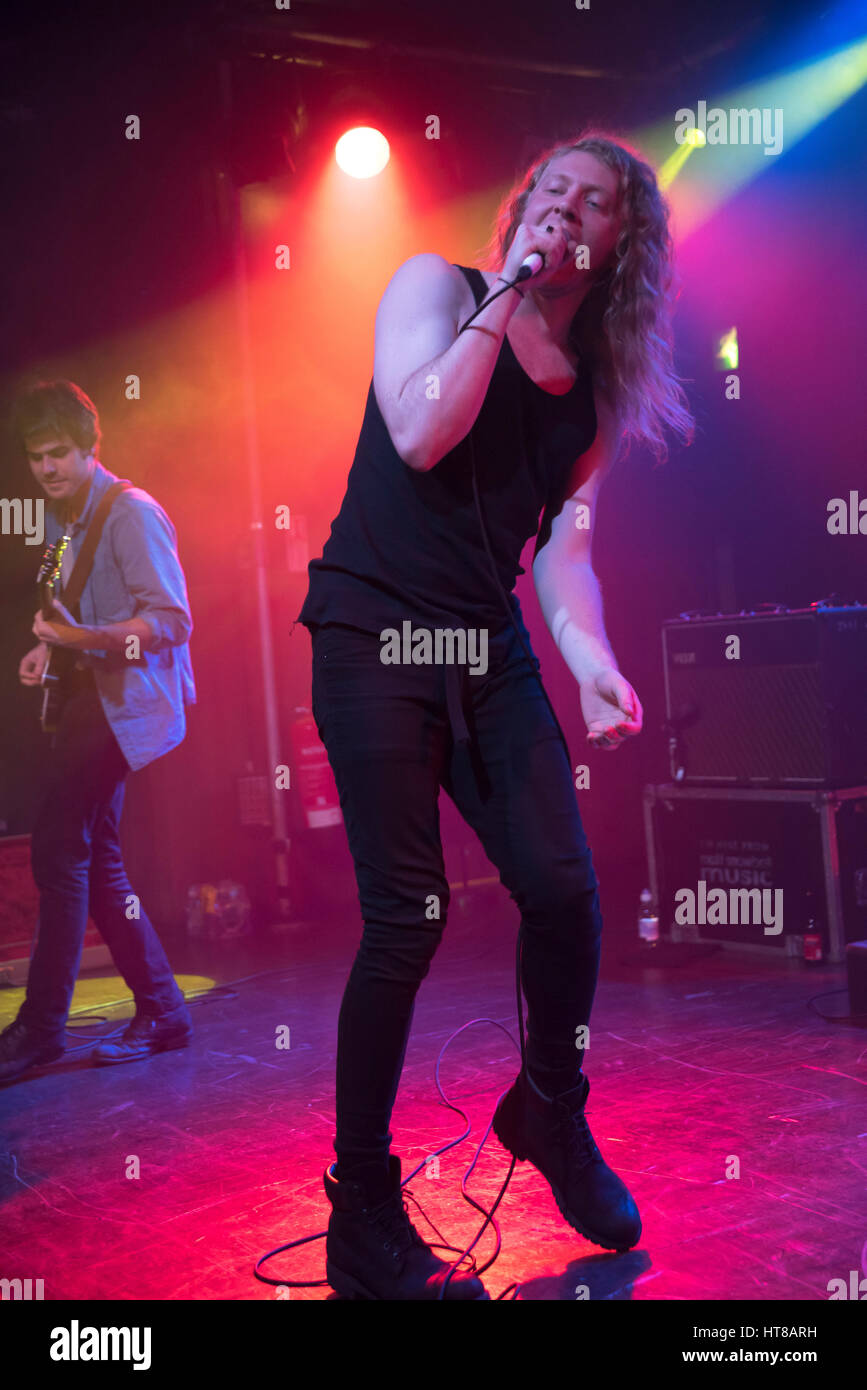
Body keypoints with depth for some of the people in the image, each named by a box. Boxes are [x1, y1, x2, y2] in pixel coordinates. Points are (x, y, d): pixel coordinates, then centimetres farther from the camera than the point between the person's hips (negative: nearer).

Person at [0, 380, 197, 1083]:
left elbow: (171, 620, -18)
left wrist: (85, 638, -28)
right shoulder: (61, 521, 18)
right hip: (90, 699, 10)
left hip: (124, 700, -10)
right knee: (94, 857, 8)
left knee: (59, 851, -13)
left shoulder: (131, 513, -10)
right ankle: (161, 1012, 16)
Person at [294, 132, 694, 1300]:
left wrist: (592, 663, -9)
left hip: (490, 647, 5)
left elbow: (563, 545, 8)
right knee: (407, 918, -10)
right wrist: (506, 294, -9)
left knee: (566, 892, -6)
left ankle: (551, 1115, 24)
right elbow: (420, 435, -14)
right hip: (375, 632, -4)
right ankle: (363, 1218, 6)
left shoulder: (600, 385, 14)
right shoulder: (437, 284, 3)